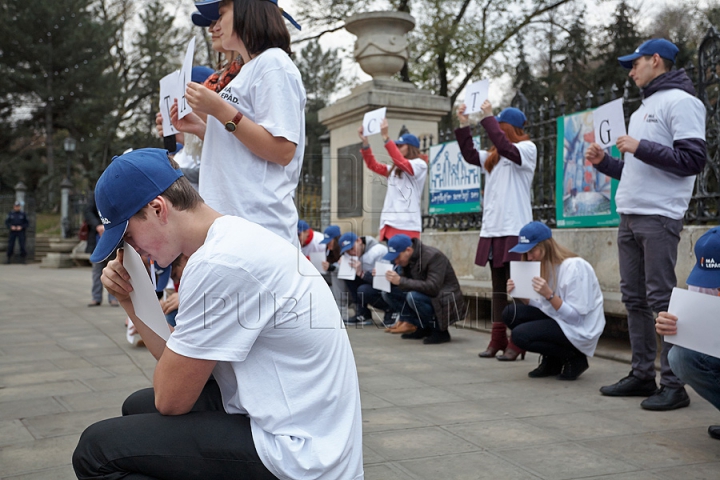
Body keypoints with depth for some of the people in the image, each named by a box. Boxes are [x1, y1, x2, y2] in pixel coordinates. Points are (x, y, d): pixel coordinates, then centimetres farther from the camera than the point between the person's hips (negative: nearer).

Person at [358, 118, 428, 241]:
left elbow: (401, 161, -16)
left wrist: (385, 137, -20)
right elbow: (373, 165, 22)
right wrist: (365, 142, 11)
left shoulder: (420, 165, 0)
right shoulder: (393, 169, 22)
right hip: (389, 222, 7)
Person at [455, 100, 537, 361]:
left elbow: (505, 147, -19)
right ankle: (497, 340, 14)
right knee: (498, 287, 10)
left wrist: (487, 117, -14)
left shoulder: (527, 148, -2)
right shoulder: (494, 155, 19)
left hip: (515, 229, -8)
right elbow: (470, 155, 18)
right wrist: (463, 125, 12)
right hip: (492, 228, 8)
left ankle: (517, 343, -3)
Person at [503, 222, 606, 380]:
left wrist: (549, 295, -33)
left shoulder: (574, 266, -20)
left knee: (520, 335, -22)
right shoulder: (544, 266, 4)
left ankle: (574, 358, -2)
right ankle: (550, 361, 6)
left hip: (580, 329, -8)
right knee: (510, 313, -7)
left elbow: (575, 316, -22)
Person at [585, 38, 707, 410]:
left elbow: (693, 160, -15)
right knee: (634, 298, 9)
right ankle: (642, 375, 16)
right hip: (629, 215, 9)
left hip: (659, 217, -9)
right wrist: (605, 162, 15)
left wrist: (640, 148, -16)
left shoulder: (680, 101, -4)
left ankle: (673, 384, -3)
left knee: (661, 300, -9)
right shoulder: (644, 108, 24)